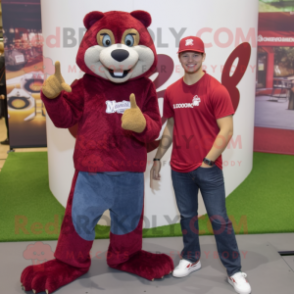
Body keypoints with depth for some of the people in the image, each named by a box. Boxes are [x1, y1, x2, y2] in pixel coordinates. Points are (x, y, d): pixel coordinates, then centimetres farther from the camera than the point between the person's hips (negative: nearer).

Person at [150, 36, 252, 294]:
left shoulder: (216, 90, -8)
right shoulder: (171, 92, 7)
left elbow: (226, 131, -11)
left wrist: (208, 161, -15)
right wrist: (157, 158, 13)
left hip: (208, 168, -4)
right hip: (180, 168, 4)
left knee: (219, 219, 1)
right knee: (187, 215, 15)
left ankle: (235, 272, 15)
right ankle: (191, 258, 35)